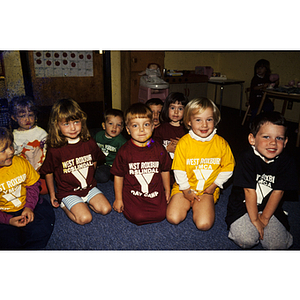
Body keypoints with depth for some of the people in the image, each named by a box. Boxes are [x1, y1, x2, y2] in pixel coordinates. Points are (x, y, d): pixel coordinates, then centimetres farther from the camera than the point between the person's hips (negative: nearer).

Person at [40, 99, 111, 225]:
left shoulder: (89, 143, -7)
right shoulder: (55, 149, -17)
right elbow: (48, 172, -4)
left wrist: (89, 179, 12)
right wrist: (52, 194, 5)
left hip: (89, 187, 4)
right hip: (68, 192, -4)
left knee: (105, 209, -8)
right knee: (85, 218, -18)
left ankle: (84, 202, 15)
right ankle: (64, 205, 9)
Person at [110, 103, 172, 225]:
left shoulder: (159, 149, -4)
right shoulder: (124, 151, -10)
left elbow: (165, 171, 10)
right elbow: (118, 176, -2)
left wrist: (167, 191, 16)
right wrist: (118, 199, 2)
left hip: (155, 193, 2)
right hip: (132, 193, -2)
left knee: (161, 214, -13)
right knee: (137, 217, -19)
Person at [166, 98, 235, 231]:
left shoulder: (221, 143, -7)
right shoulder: (183, 142, -11)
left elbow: (228, 168, 2)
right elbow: (179, 170, -6)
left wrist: (214, 185, -3)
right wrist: (186, 190, -6)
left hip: (208, 190, 0)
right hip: (185, 188, 0)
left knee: (204, 224, -16)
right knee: (173, 218, -14)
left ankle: (196, 206, 15)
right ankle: (186, 204, 17)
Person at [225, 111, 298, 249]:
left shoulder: (287, 162, -10)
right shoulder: (247, 158, -19)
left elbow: (278, 192, -9)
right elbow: (249, 191, -17)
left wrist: (264, 219, -9)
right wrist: (254, 219, -13)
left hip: (269, 208, 3)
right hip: (244, 206, -2)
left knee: (277, 244, -10)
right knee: (246, 240, -21)